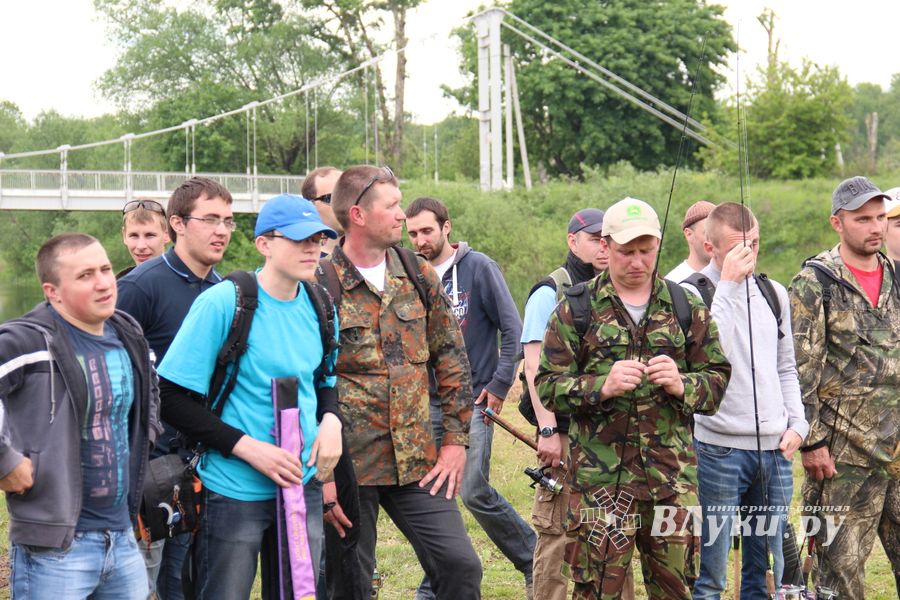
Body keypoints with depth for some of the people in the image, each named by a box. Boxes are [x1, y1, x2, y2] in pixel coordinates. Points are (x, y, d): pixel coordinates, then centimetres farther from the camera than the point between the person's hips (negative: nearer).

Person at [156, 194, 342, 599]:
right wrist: (250, 448, -19)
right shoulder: (222, 302, -13)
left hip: (303, 485, 6)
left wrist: (330, 420, -2)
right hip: (235, 490, -5)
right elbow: (171, 398, -14)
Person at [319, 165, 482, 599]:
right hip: (347, 464, -3)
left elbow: (452, 360, 10)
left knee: (460, 564, -2)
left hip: (417, 462, 4)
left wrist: (456, 440, 5)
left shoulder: (419, 276, 6)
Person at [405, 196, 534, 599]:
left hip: (473, 401, -5)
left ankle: (533, 558, 8)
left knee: (474, 492, -12)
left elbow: (512, 329, -6)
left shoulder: (479, 268, -6)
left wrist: (500, 385, -9)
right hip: (430, 404, 5)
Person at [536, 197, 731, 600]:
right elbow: (548, 386, 0)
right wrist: (602, 385, -16)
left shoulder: (687, 308, 10)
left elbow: (718, 379, 10)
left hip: (673, 476, 2)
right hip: (599, 477, -2)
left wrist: (681, 384, -10)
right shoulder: (576, 308, 3)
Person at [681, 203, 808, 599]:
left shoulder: (773, 292, 12)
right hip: (720, 448, -6)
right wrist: (728, 283, -19)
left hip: (775, 448, 6)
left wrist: (797, 424, 8)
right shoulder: (692, 294, -7)